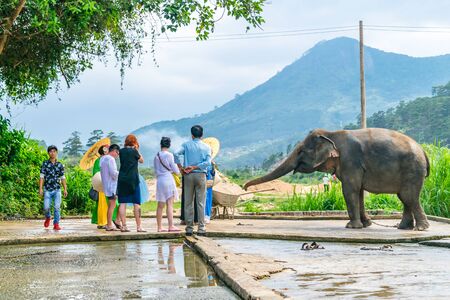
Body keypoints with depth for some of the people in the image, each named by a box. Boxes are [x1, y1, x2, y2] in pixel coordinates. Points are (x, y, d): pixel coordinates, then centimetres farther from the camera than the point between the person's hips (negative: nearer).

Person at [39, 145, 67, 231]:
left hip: (57, 189, 1)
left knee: (57, 207, -7)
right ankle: (48, 218, 28)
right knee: (46, 207, -4)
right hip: (47, 190, -1)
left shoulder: (60, 165, 8)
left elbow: (63, 178, 10)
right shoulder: (45, 164, 2)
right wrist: (40, 188, -8)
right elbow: (42, 177, 0)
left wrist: (65, 189, 5)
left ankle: (56, 224, 1)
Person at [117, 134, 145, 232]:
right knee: (136, 203, 1)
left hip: (122, 179, 4)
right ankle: (139, 226, 2)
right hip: (133, 179, -4)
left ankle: (124, 226, 1)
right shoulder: (134, 151, -5)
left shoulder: (121, 151, 5)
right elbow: (142, 160, 9)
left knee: (122, 203, 4)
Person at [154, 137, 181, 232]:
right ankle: (171, 226, -13)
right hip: (168, 179, -5)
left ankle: (159, 227, 10)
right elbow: (175, 170, -4)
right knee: (169, 204, -7)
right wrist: (178, 171, 17)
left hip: (159, 180, 5)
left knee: (160, 205, 8)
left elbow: (155, 170, 14)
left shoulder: (156, 156, 8)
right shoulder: (169, 155, -7)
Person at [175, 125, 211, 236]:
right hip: (201, 175, -1)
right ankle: (201, 228, -3)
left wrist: (181, 168, -4)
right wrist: (195, 167, -7)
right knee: (201, 203, 0)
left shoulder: (186, 145, 6)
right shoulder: (206, 147, 6)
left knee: (188, 203, 5)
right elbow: (208, 162, -8)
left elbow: (177, 154, -10)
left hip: (188, 176, 1)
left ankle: (189, 228, 6)